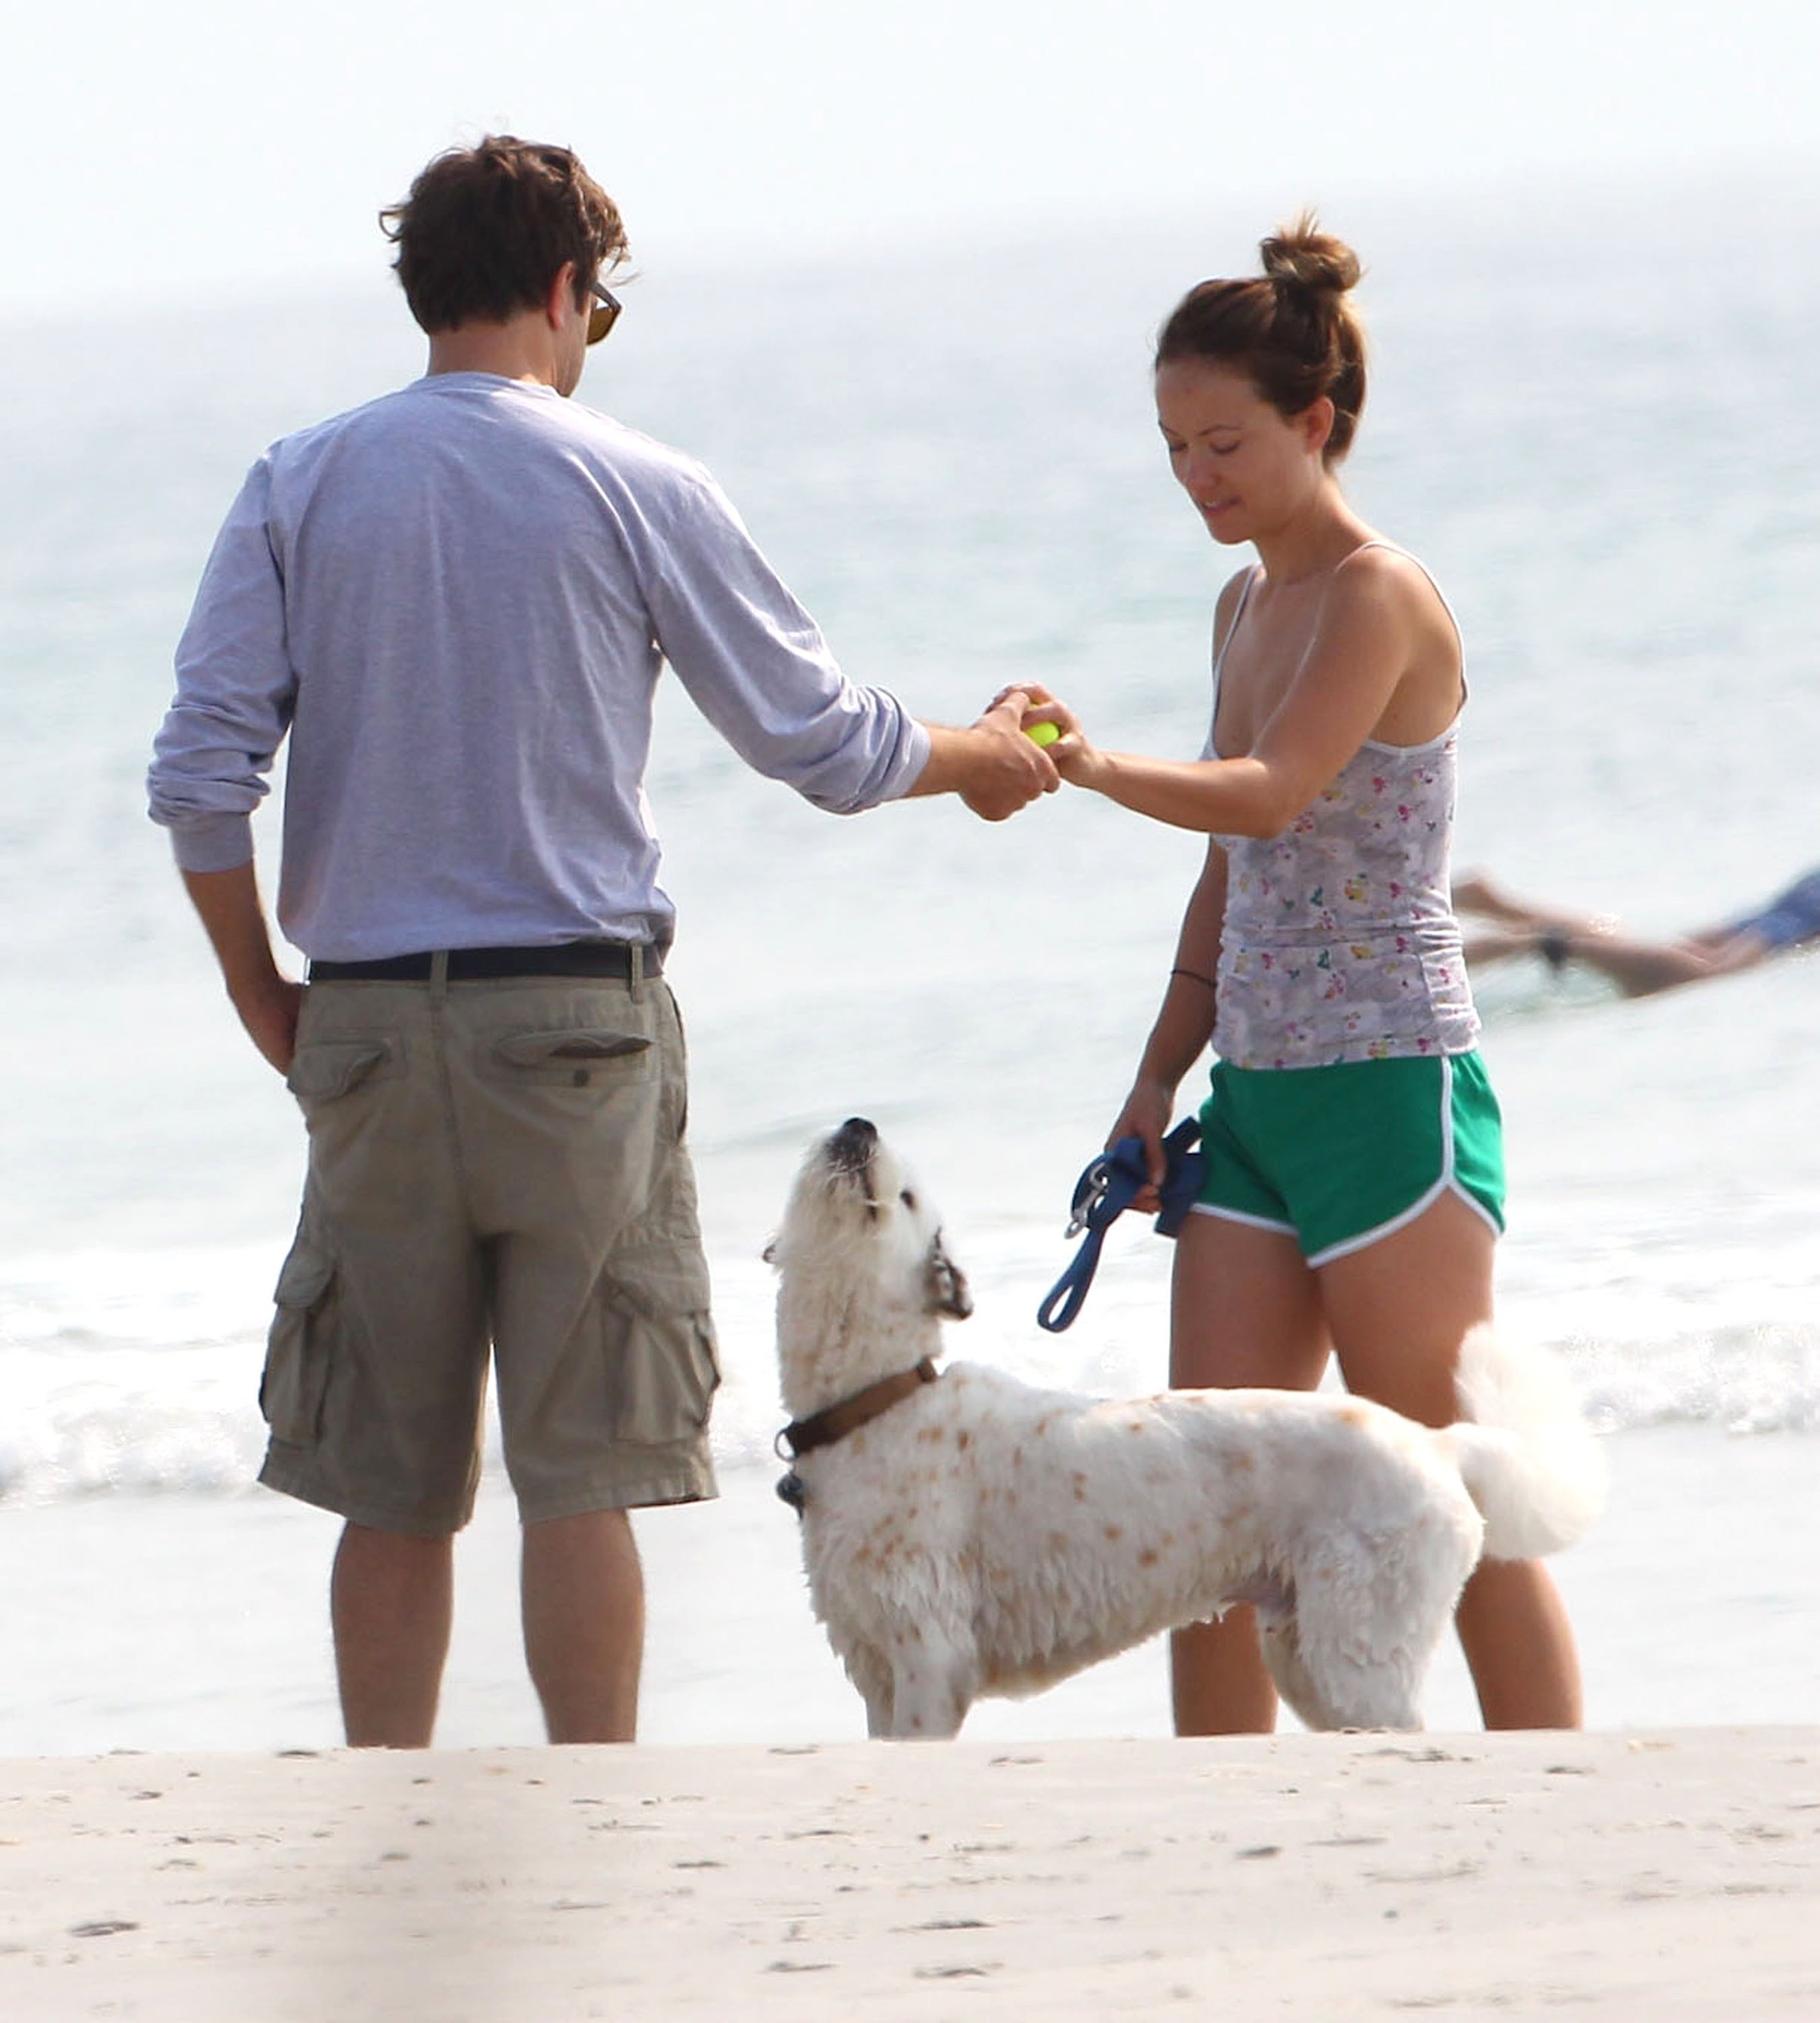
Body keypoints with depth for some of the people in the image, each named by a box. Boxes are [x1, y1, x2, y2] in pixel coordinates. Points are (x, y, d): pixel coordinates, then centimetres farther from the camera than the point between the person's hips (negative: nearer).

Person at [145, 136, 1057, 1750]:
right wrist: (974, 759, 25)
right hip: (577, 1015, -3)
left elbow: (201, 777, -2)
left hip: (369, 1024, 3)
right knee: (581, 1476, -1)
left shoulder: (301, 486, 4)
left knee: (391, 1490, 7)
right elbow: (812, 734, 6)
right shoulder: (635, 492, -2)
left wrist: (259, 992, 11)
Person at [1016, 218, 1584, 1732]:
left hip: (1393, 1092, -8)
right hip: (1261, 1096, 8)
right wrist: (1160, 1081, 16)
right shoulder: (1249, 606, 15)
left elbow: (1271, 796, -26)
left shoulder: (1381, 598, -11)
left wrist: (1099, 767, -38)